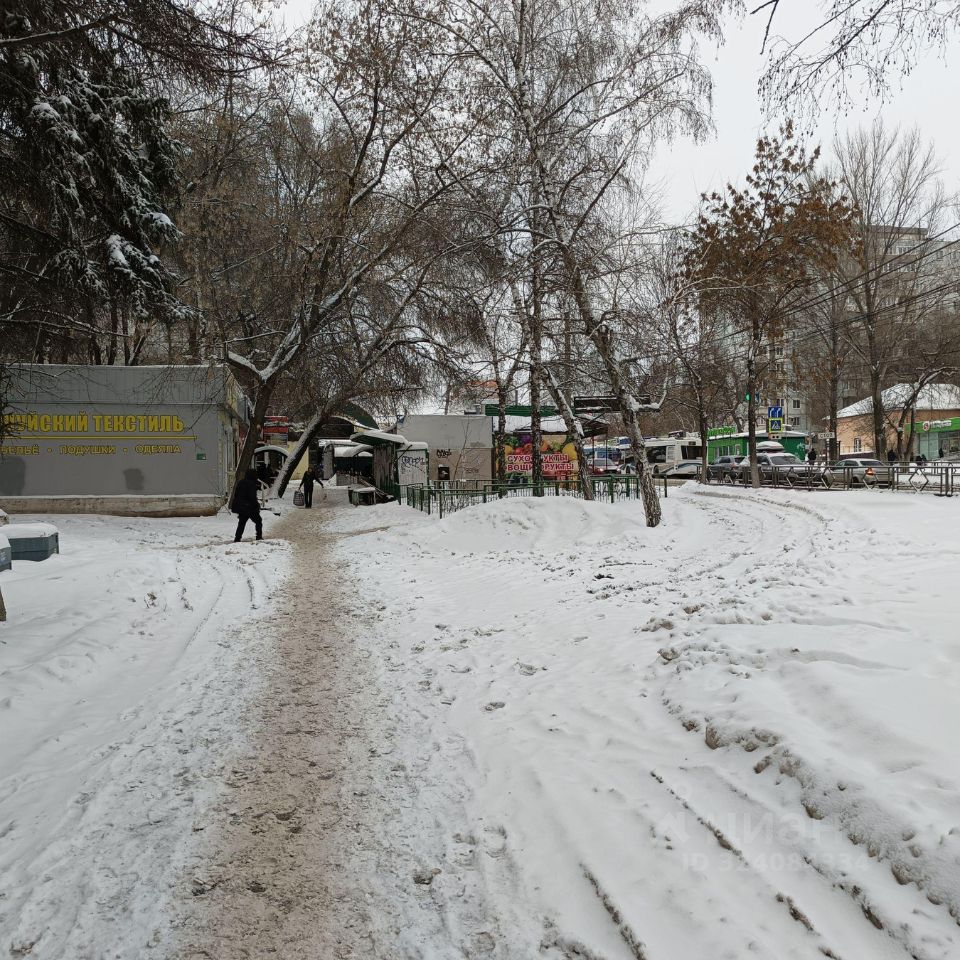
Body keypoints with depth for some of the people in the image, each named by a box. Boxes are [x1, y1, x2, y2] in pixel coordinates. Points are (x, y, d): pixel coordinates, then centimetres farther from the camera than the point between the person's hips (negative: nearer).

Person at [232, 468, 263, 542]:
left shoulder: (241, 483, 11)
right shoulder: (252, 484, -14)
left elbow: (236, 495, 16)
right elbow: (252, 497, -19)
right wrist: (257, 505, -10)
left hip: (240, 507, 7)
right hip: (249, 507, -7)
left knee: (241, 523, 12)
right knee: (258, 520, 9)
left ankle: (237, 539, 6)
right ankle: (259, 537, 6)